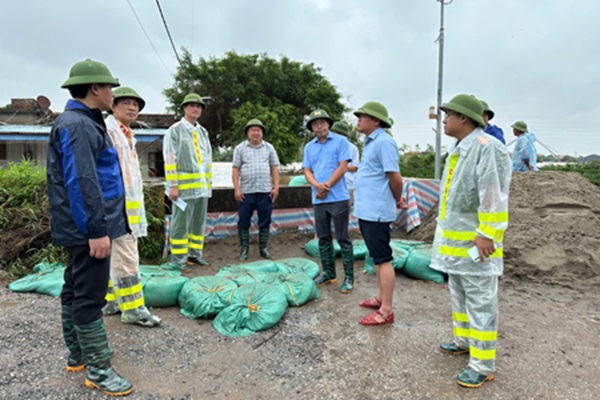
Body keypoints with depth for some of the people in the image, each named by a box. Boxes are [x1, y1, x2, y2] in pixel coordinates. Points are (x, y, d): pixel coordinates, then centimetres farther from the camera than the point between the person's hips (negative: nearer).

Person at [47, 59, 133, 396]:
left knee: (75, 290, 18)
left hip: (82, 229, 11)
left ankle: (77, 354, 34)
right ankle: (98, 370, 9)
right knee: (89, 295, -3)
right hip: (87, 229, -11)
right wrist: (97, 230, -24)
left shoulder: (86, 123, 16)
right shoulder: (76, 126, -17)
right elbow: (81, 183, -24)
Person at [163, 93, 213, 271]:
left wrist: (209, 182, 14)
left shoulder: (203, 132, 16)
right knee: (181, 223, -2)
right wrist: (173, 185, -15)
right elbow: (169, 159, -10)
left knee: (199, 221, 11)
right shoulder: (175, 130, -4)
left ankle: (195, 254, 22)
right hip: (185, 186, -7)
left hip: (202, 186, 7)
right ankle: (179, 258, 7)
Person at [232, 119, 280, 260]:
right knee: (243, 221, 3)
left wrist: (276, 186, -1)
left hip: (265, 191, 1)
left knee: (265, 221, 7)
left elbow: (275, 168, 8)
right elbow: (235, 169, 1)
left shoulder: (269, 147, 10)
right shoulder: (240, 148, 5)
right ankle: (244, 249, 15)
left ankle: (263, 248, 19)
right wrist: (236, 189, -7)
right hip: (246, 192, -1)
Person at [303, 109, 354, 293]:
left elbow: (343, 167, -8)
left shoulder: (340, 141, 0)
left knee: (343, 238, -2)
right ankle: (328, 273, 24)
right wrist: (317, 185, -12)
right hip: (318, 199, 5)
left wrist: (326, 186, -11)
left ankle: (349, 277, 6)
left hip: (338, 197, -5)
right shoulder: (309, 147, 14)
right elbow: (307, 171, 8)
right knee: (323, 238, 12)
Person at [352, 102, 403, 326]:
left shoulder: (384, 142, -15)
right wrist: (396, 200, 18)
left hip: (376, 211, -10)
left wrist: (397, 200, -1)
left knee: (383, 259, -4)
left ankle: (386, 311, 4)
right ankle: (381, 298, 30)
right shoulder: (370, 142, 16)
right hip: (366, 210, 10)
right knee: (376, 257, 17)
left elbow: (395, 177, -18)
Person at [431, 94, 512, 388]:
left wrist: (486, 235, -23)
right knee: (459, 294, 20)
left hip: (475, 241, -10)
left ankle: (483, 365, 10)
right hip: (456, 238, 10)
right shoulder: (458, 151, 14)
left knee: (480, 301, -1)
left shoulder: (488, 148, -17)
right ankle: (464, 340, 37)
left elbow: (494, 197, -22)